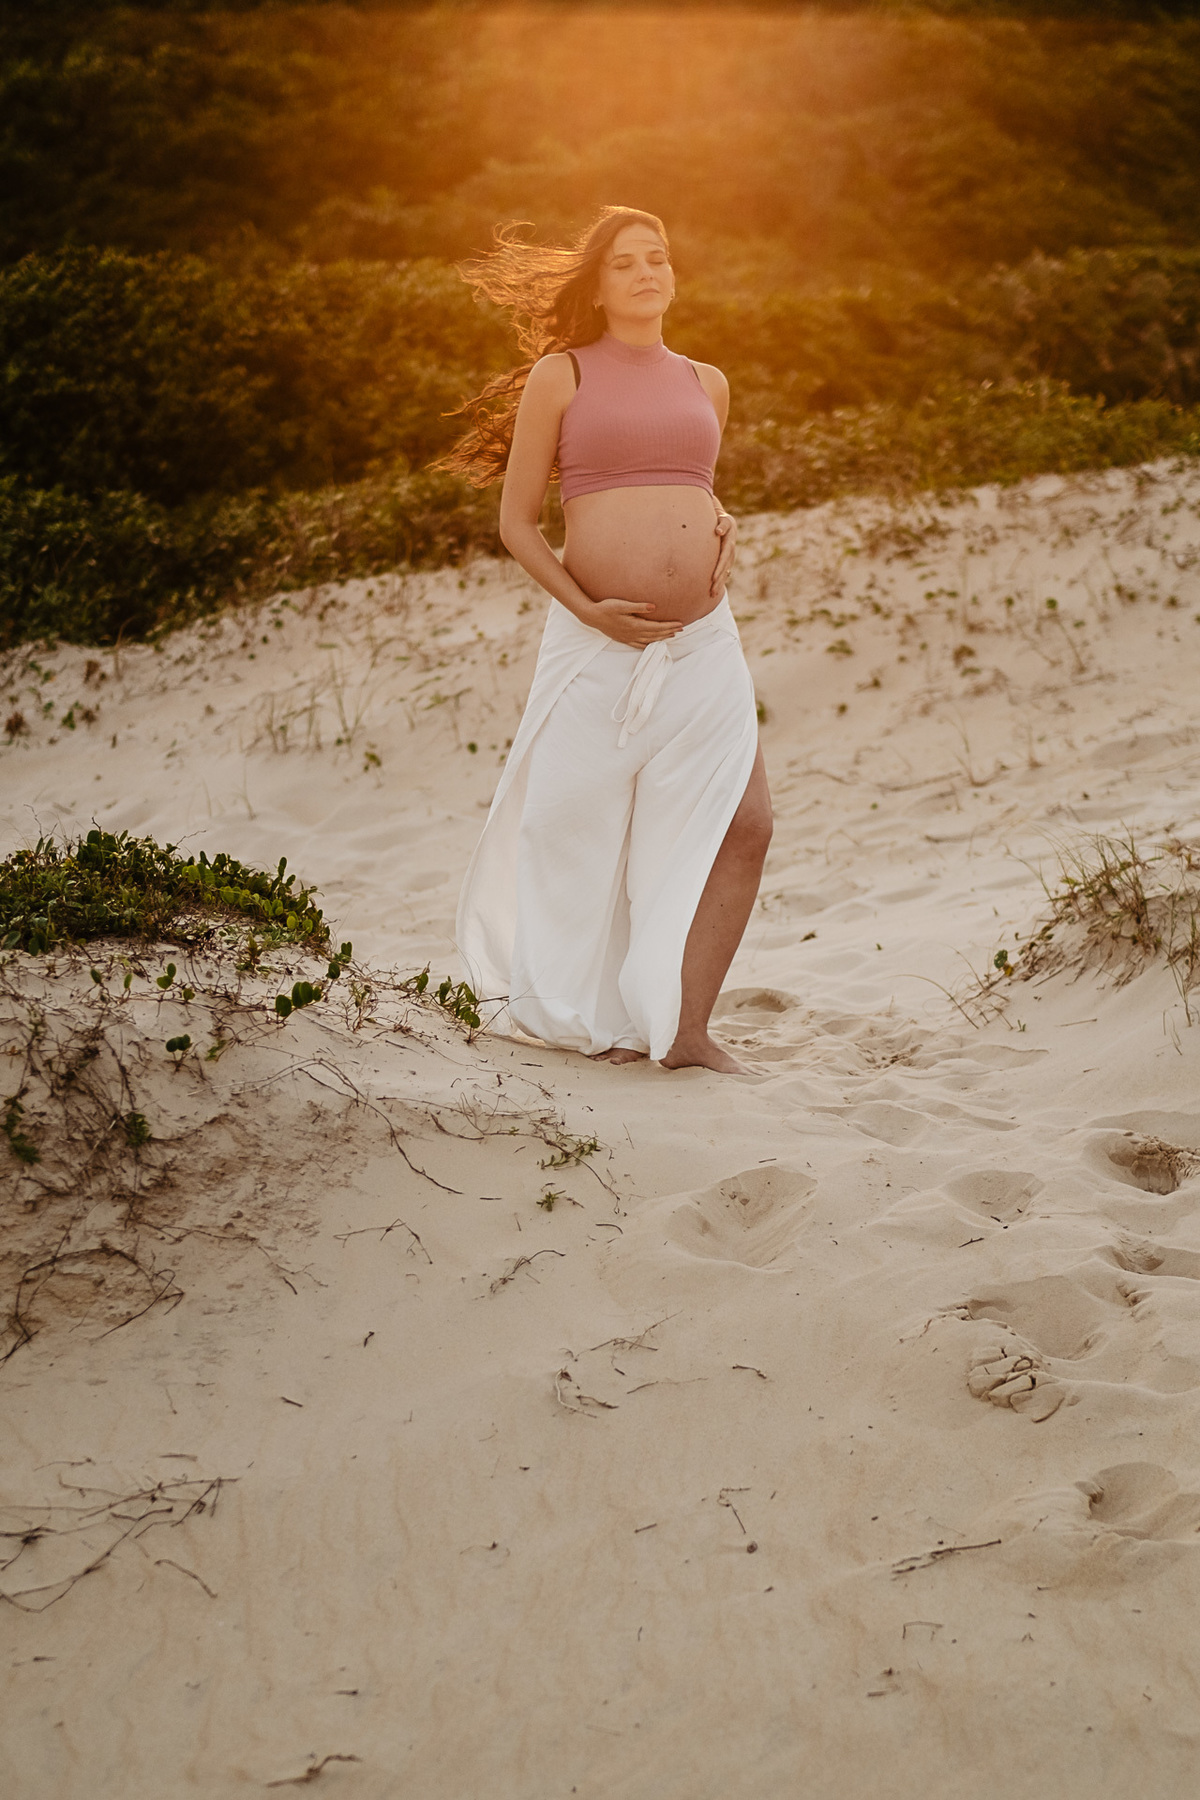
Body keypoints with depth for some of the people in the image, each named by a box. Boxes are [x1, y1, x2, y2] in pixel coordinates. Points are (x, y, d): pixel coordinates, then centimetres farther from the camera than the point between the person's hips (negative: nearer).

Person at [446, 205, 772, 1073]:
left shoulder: (707, 383, 15)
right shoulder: (560, 376, 3)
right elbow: (517, 522, 2)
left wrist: (724, 528, 10)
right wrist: (588, 608, -10)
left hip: (703, 641, 4)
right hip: (596, 643, -3)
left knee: (743, 823, -8)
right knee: (576, 833, 5)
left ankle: (686, 1027, 0)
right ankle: (585, 1017, 26)